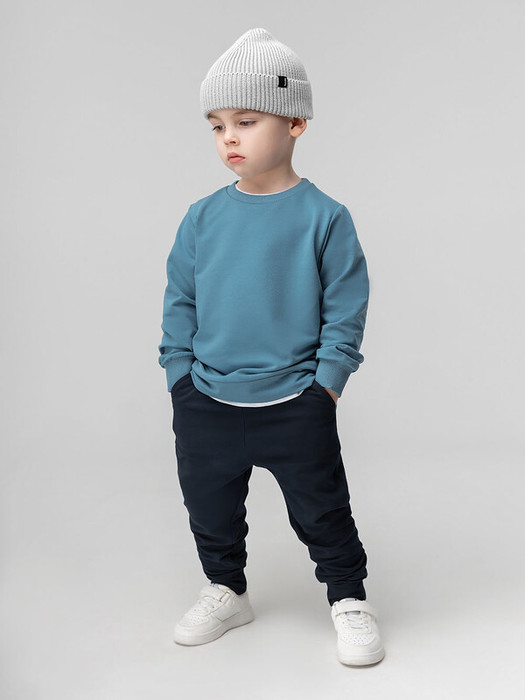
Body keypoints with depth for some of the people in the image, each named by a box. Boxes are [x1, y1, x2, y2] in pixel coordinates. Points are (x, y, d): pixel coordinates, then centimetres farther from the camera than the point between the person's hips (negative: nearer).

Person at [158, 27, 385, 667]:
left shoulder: (323, 217, -8)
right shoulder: (202, 217, 3)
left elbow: (346, 310, -5)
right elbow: (179, 301, 9)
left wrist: (325, 384, -9)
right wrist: (180, 374, 4)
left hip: (295, 403, -4)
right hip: (206, 400, 4)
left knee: (322, 511, 8)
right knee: (210, 507, 17)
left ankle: (348, 598, 29)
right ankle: (225, 591, 39)